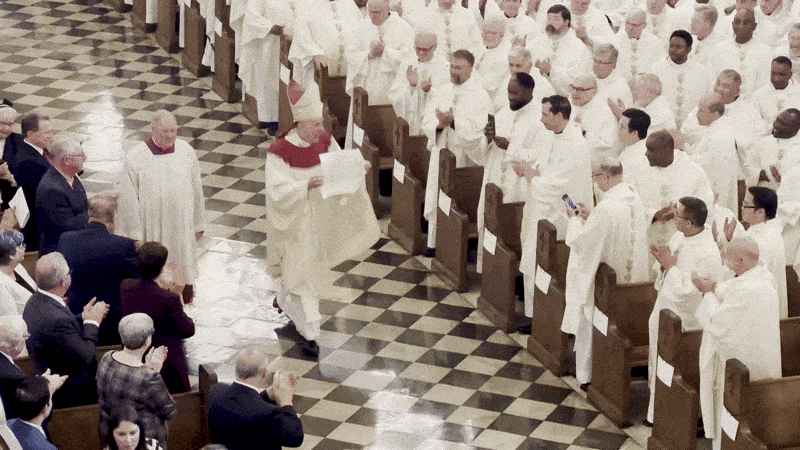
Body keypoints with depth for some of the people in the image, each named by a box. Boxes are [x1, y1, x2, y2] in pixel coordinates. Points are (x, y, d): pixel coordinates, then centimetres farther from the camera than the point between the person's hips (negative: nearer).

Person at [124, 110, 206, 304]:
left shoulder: (186, 151, -2)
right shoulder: (136, 157, -11)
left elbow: (197, 189, 7)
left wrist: (199, 224, 10)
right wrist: (134, 235, -6)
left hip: (182, 223, 2)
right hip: (152, 227, -2)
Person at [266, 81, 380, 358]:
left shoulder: (325, 141, -6)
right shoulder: (280, 152, -24)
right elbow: (278, 190, -26)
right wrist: (307, 185, -39)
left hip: (319, 218, 6)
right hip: (294, 222, -6)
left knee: (313, 262, 23)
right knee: (302, 271, 1)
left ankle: (285, 299, 52)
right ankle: (309, 332, 11)